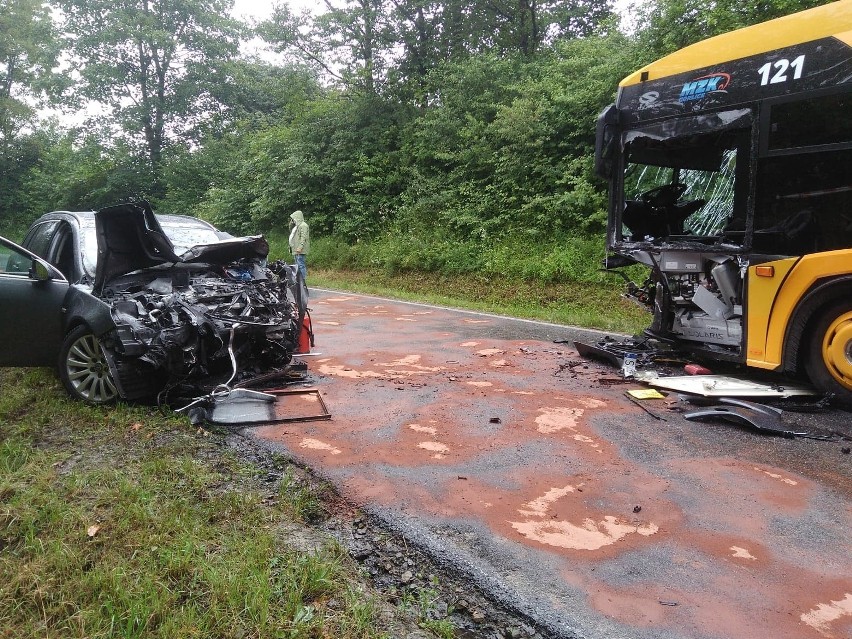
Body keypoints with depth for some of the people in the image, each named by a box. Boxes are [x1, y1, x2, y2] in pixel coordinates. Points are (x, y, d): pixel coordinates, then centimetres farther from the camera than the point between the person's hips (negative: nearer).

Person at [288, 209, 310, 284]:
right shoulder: (297, 226, 22)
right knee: (297, 266, 12)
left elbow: (303, 237, -20)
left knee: (301, 265, -14)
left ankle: (304, 282, -15)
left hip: (300, 250, -11)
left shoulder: (303, 225, -9)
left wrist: (300, 247, -26)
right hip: (296, 250, 11)